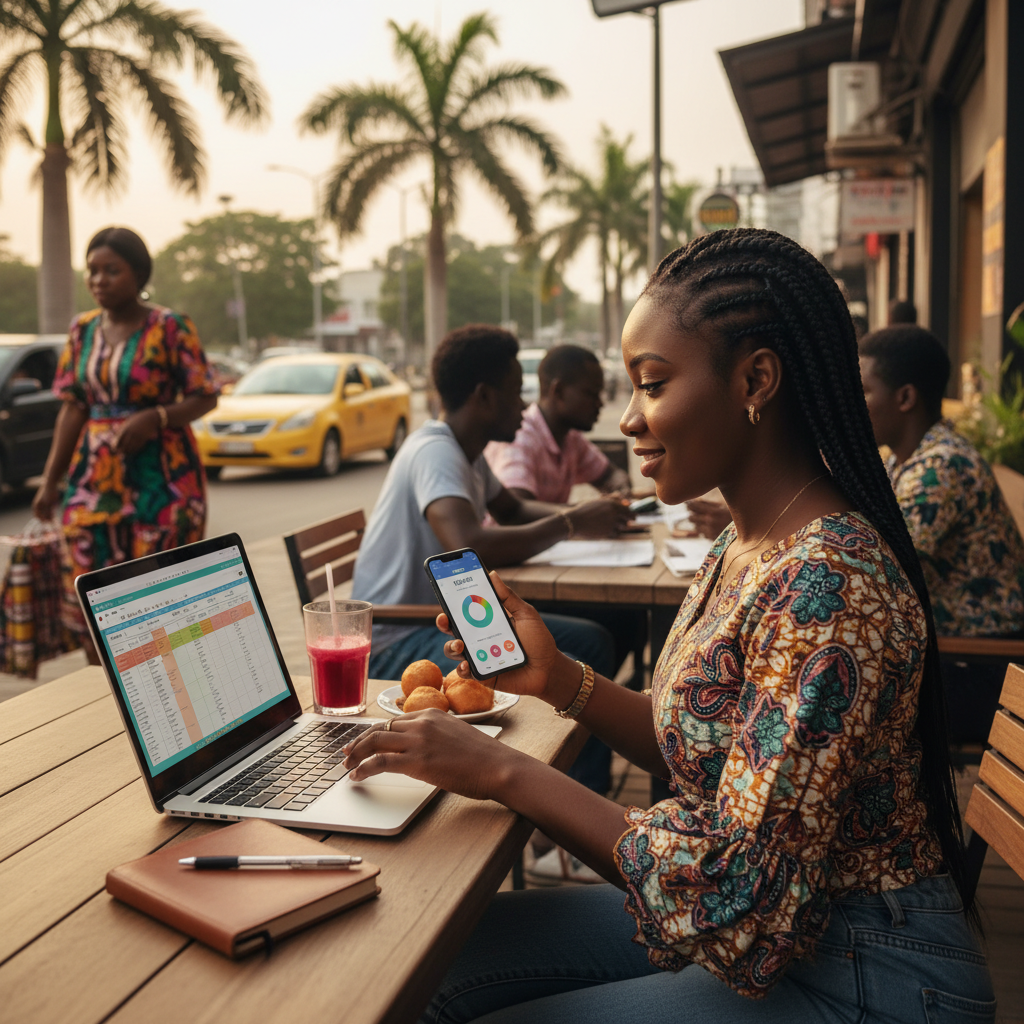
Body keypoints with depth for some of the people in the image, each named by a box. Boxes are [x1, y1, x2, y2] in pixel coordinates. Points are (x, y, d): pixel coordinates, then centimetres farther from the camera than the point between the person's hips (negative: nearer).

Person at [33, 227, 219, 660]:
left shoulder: (170, 328, -5)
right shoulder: (83, 330, 10)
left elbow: (205, 398, -4)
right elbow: (73, 408, 10)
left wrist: (155, 417, -22)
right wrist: (51, 481, 5)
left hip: (160, 478, -5)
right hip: (94, 476, 5)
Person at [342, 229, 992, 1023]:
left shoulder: (826, 585, -29)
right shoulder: (745, 548, 2)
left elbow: (737, 892, -28)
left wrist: (505, 771, -22)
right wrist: (560, 681, -5)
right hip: (781, 923, 8)